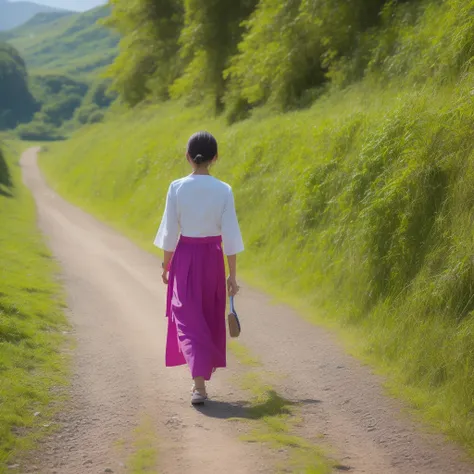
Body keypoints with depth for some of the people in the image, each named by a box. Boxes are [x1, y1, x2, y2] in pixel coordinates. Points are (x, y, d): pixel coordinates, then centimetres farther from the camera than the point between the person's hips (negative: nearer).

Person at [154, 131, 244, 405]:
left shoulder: (177, 188, -9)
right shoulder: (224, 191, -8)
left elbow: (170, 232, -5)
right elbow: (230, 235, -7)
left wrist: (166, 265, 9)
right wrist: (232, 275, 0)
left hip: (185, 256, -1)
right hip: (213, 258, 1)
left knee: (188, 320, 1)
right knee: (210, 318, 19)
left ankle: (200, 385, -15)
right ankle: (204, 373, 32)